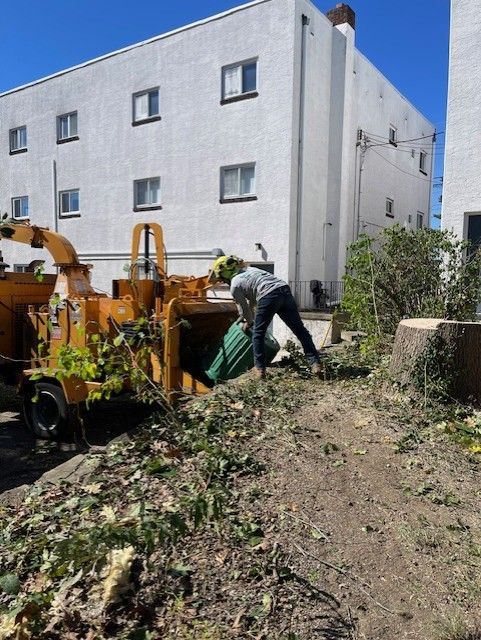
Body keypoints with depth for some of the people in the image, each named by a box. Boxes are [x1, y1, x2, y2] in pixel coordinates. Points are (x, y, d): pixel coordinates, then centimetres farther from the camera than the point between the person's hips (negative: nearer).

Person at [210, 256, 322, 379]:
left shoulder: (235, 286, 9)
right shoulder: (249, 269, 33)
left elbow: (244, 308, 18)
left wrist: (249, 322, 37)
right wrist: (250, 319, 51)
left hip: (269, 296, -7)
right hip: (284, 289, 7)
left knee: (258, 333, 10)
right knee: (299, 329, 8)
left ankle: (260, 368, 10)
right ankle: (315, 362, 8)